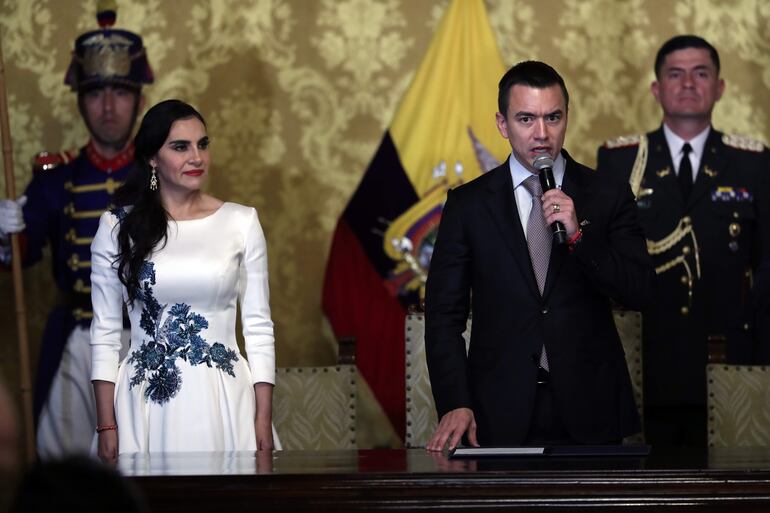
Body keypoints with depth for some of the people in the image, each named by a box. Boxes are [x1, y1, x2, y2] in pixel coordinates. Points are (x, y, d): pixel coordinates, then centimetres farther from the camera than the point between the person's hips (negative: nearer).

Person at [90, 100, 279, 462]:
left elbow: (258, 325, 4)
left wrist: (263, 419, -2)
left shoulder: (241, 222, 4)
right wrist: (106, 426, -2)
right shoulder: (118, 227, 2)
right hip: (147, 401, 0)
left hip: (224, 400, 1)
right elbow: (105, 331, 4)